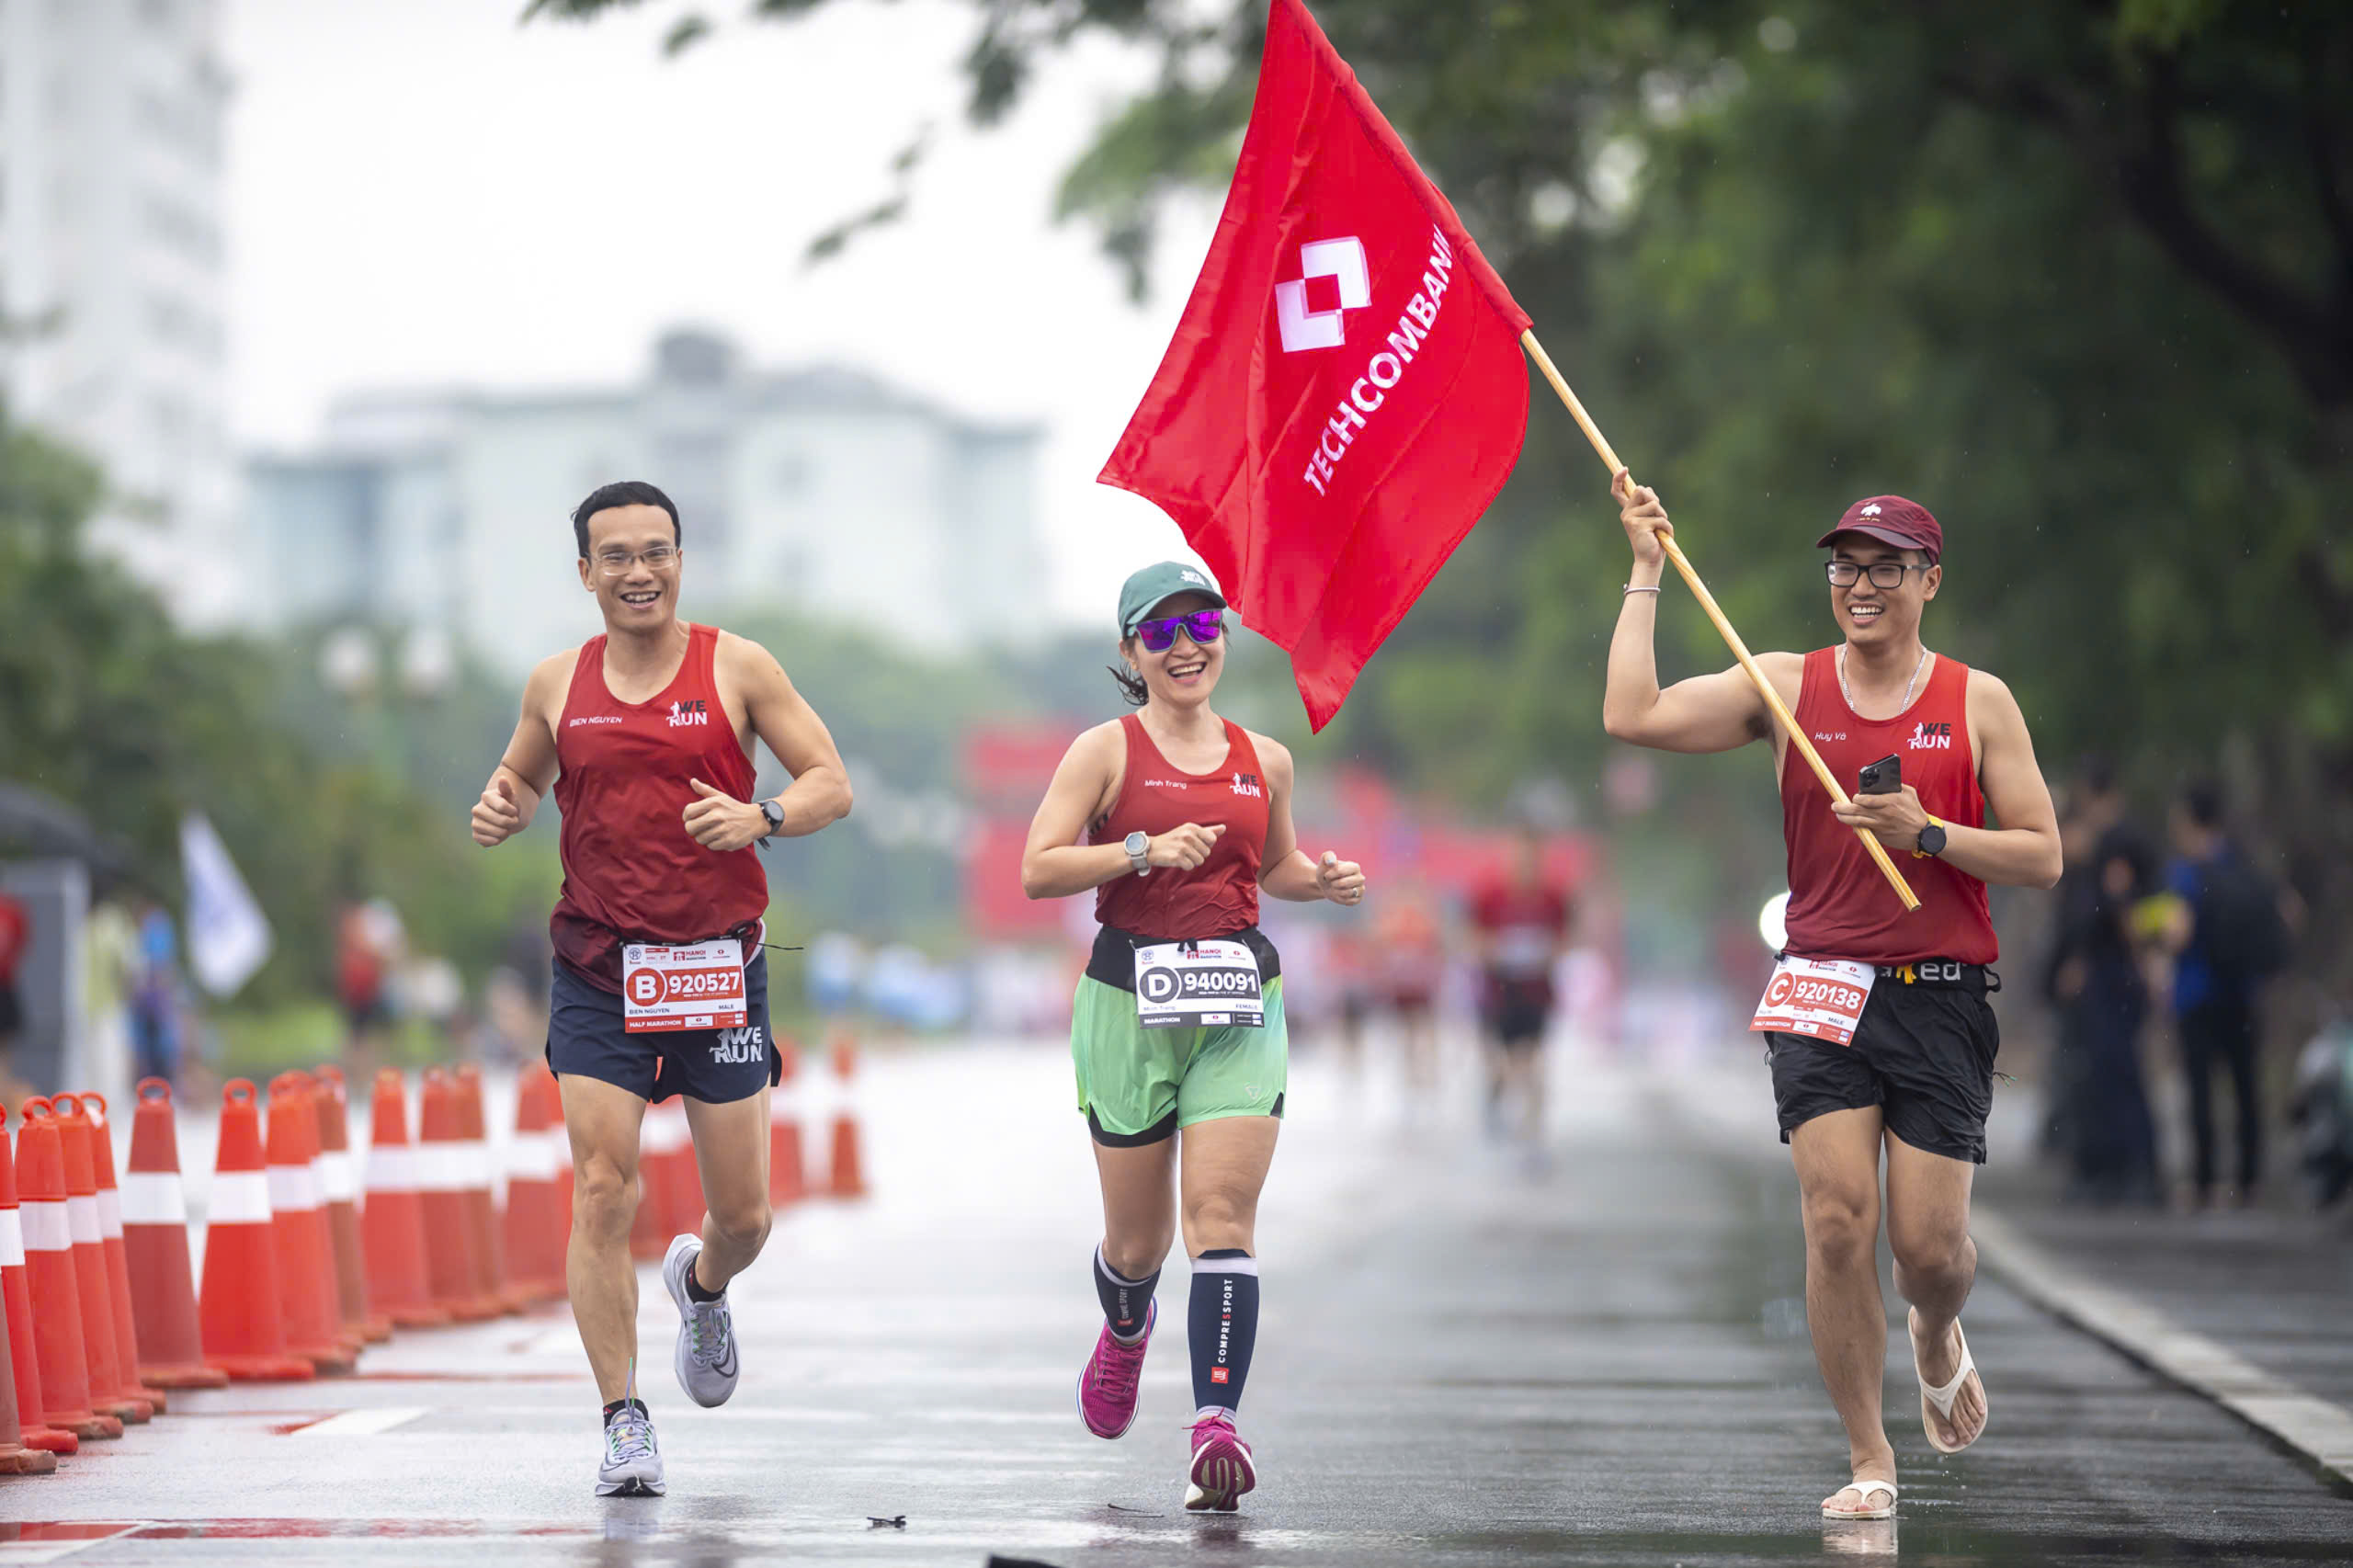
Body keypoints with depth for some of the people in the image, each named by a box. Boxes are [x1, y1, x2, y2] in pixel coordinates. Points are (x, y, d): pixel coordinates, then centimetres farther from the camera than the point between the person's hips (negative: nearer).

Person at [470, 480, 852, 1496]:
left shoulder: (738, 669, 0)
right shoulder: (557, 684, 6)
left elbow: (831, 784, 0)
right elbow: (521, 778, 22)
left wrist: (760, 819, -20)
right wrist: (502, 809, -2)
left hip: (718, 965, 0)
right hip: (597, 971, 1)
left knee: (742, 1215, 4)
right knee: (603, 1193, -12)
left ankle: (703, 1284, 41)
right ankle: (624, 1424, -5)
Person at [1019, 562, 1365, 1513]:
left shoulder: (1264, 761, 12)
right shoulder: (1107, 751, 0)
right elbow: (1037, 870, -7)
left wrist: (1325, 882, 6)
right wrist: (1143, 848, -18)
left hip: (1239, 1004, 2)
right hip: (1131, 999, -2)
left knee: (1223, 1215, -14)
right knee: (1138, 1238, 8)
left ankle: (1216, 1424, -22)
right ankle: (1125, 1329, 45)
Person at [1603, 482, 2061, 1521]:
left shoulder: (1979, 702, 5)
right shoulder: (1785, 688, 6)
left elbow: (2042, 859, 3)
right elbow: (1632, 716, -6)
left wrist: (1927, 835, -11)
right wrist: (1646, 573, -4)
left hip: (1942, 1000, 0)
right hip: (1823, 993, 0)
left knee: (1930, 1244, -3)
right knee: (1838, 1217, -13)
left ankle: (1937, 1336, 35)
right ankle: (1868, 1456, 0)